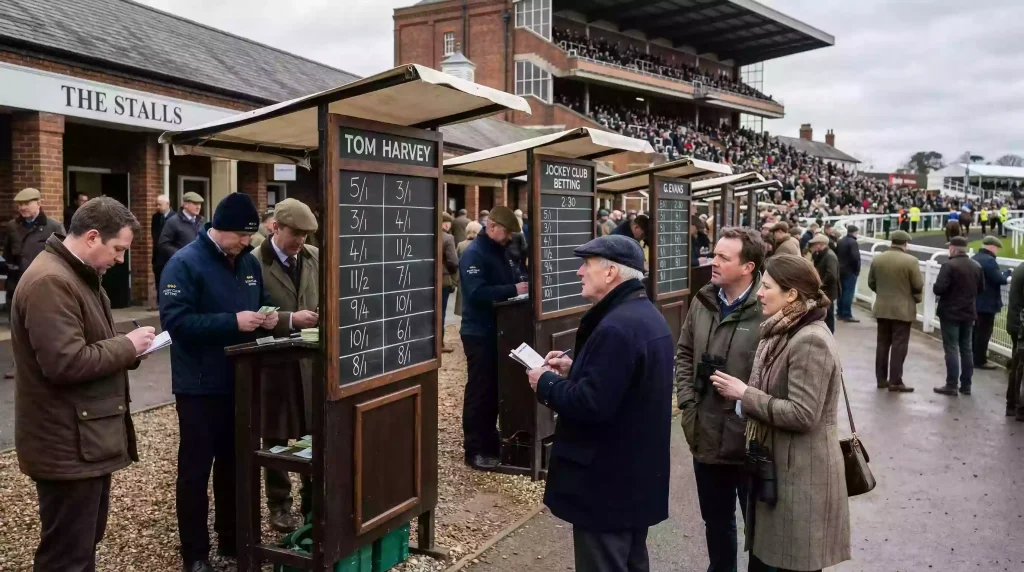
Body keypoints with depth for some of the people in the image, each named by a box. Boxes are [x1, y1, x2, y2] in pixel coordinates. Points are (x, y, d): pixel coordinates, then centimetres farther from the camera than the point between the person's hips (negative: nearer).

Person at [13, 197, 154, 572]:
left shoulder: (77, 274, 14)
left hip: (85, 437, 11)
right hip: (68, 444, -11)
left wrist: (126, 348, 3)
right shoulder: (50, 282, -21)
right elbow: (66, 362, -28)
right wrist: (128, 345, -16)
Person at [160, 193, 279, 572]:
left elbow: (260, 303, 19)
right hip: (200, 385, -6)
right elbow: (175, 320, -23)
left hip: (240, 382, 7)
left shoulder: (250, 262, 7)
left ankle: (233, 539, 31)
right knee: (195, 469, 4)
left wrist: (266, 318, -5)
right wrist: (233, 322, -29)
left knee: (235, 463, 16)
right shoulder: (185, 263, -14)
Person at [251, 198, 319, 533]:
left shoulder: (316, 257, 5)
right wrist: (290, 319, -22)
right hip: (274, 362, -3)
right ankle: (279, 505, 26)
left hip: (312, 358, 4)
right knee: (275, 439, 10)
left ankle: (313, 501, 25)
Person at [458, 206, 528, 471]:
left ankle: (490, 440, 26)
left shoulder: (500, 251, 11)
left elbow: (507, 280, 18)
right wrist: (513, 290, -30)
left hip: (497, 329, 9)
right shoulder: (473, 254, -16)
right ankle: (474, 450, 5)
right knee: (480, 390, -3)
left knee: (495, 388, 15)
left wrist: (522, 283, -3)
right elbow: (477, 292, -28)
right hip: (479, 332, -9)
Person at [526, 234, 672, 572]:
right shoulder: (647, 315, 8)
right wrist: (575, 368, 9)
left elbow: (591, 404, -29)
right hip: (637, 474, 10)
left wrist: (546, 382, -13)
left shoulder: (616, 327, -25)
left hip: (608, 481, -10)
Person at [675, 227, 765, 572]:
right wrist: (687, 400, 4)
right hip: (706, 436, 6)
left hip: (752, 439, -6)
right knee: (716, 521, 24)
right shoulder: (702, 302, 4)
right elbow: (684, 353, 13)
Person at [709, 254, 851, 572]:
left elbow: (802, 414, -25)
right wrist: (742, 392, 4)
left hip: (801, 474, -9)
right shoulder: (783, 333, 10)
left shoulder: (811, 341, -21)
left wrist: (744, 394, -18)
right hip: (775, 466, 9)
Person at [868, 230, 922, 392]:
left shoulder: (877, 259, 2)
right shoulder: (910, 261, -13)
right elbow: (918, 286, -9)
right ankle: (895, 381, -1)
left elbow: (871, 283, 9)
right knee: (899, 345, -1)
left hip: (882, 308, 5)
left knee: (882, 343, 11)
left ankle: (881, 379, 15)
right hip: (903, 309, -5)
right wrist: (915, 297, 11)